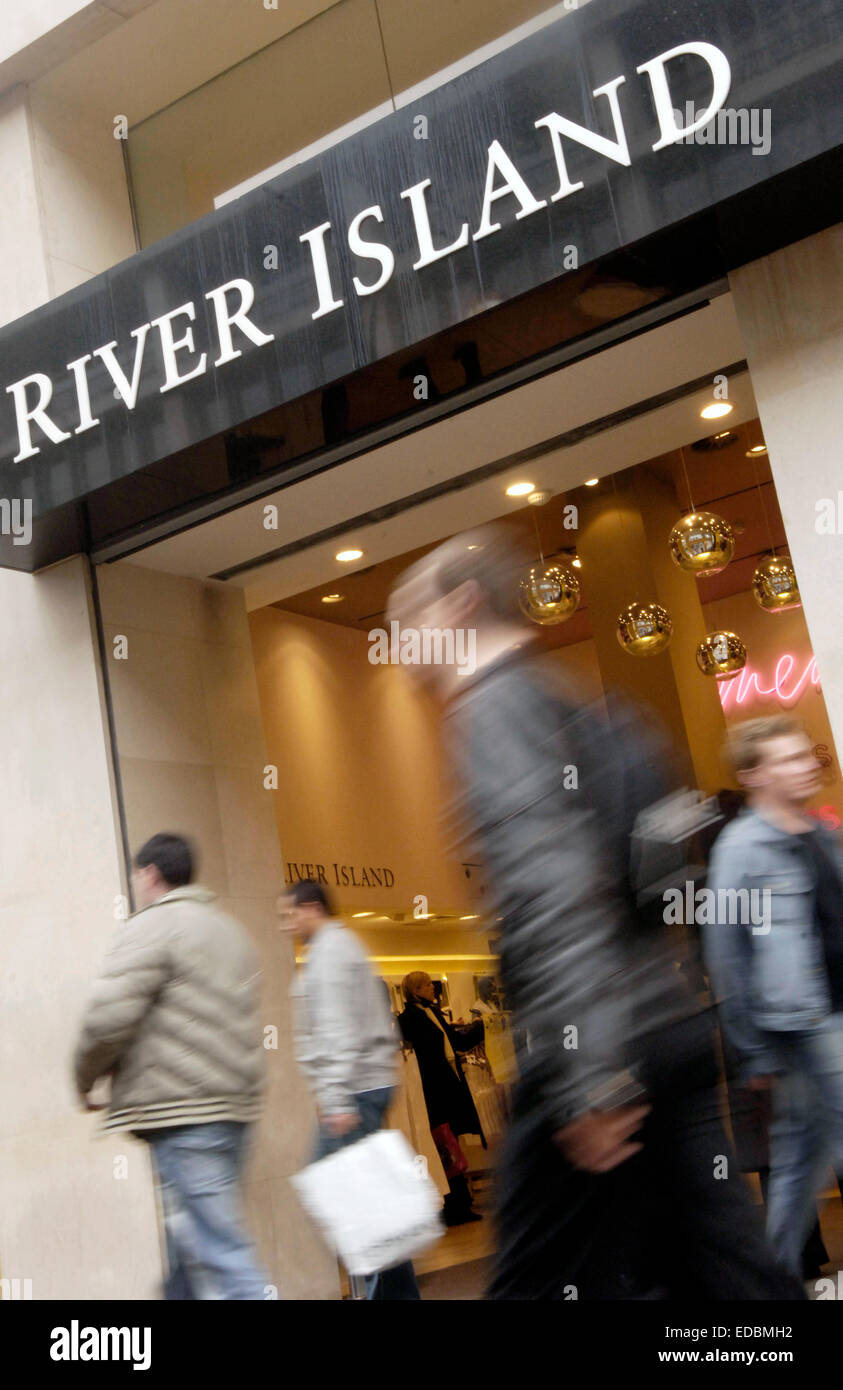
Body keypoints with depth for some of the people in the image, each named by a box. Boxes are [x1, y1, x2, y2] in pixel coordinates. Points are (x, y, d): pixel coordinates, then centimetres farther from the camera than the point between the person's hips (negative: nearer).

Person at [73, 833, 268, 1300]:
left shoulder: (151, 926, -7)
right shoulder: (229, 929, 21)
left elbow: (110, 1016, -16)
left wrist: (85, 1077, 2)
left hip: (182, 1111, -9)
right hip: (235, 1104, 9)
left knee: (218, 1250, -9)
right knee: (186, 1247, 17)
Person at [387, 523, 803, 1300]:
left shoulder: (493, 709, -7)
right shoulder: (577, 704, 20)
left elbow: (550, 891, -20)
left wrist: (587, 1078, -24)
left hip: (602, 1056, -9)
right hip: (674, 1027, 9)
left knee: (543, 1282, 2)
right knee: (726, 1272, 10)